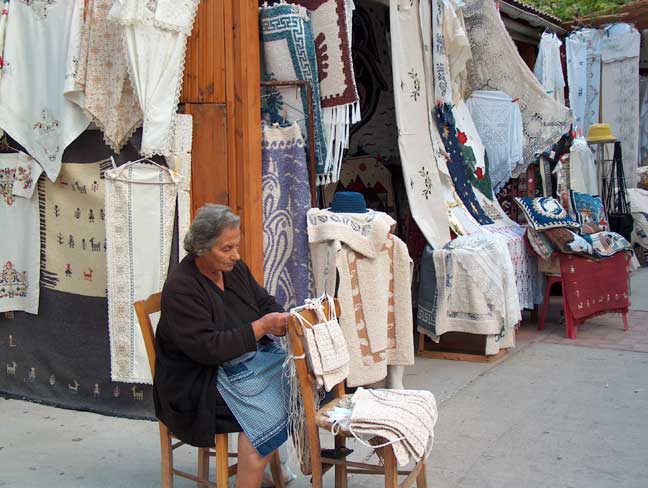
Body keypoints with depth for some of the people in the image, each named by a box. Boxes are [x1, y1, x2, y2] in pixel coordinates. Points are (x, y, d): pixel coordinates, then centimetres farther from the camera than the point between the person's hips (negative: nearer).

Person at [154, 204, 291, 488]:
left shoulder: (234, 268, 7)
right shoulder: (180, 288, -16)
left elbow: (265, 303, 15)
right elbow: (207, 348, -22)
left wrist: (282, 321, -9)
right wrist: (260, 327, -22)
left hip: (255, 355, 8)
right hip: (203, 377, -8)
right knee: (267, 414, -28)